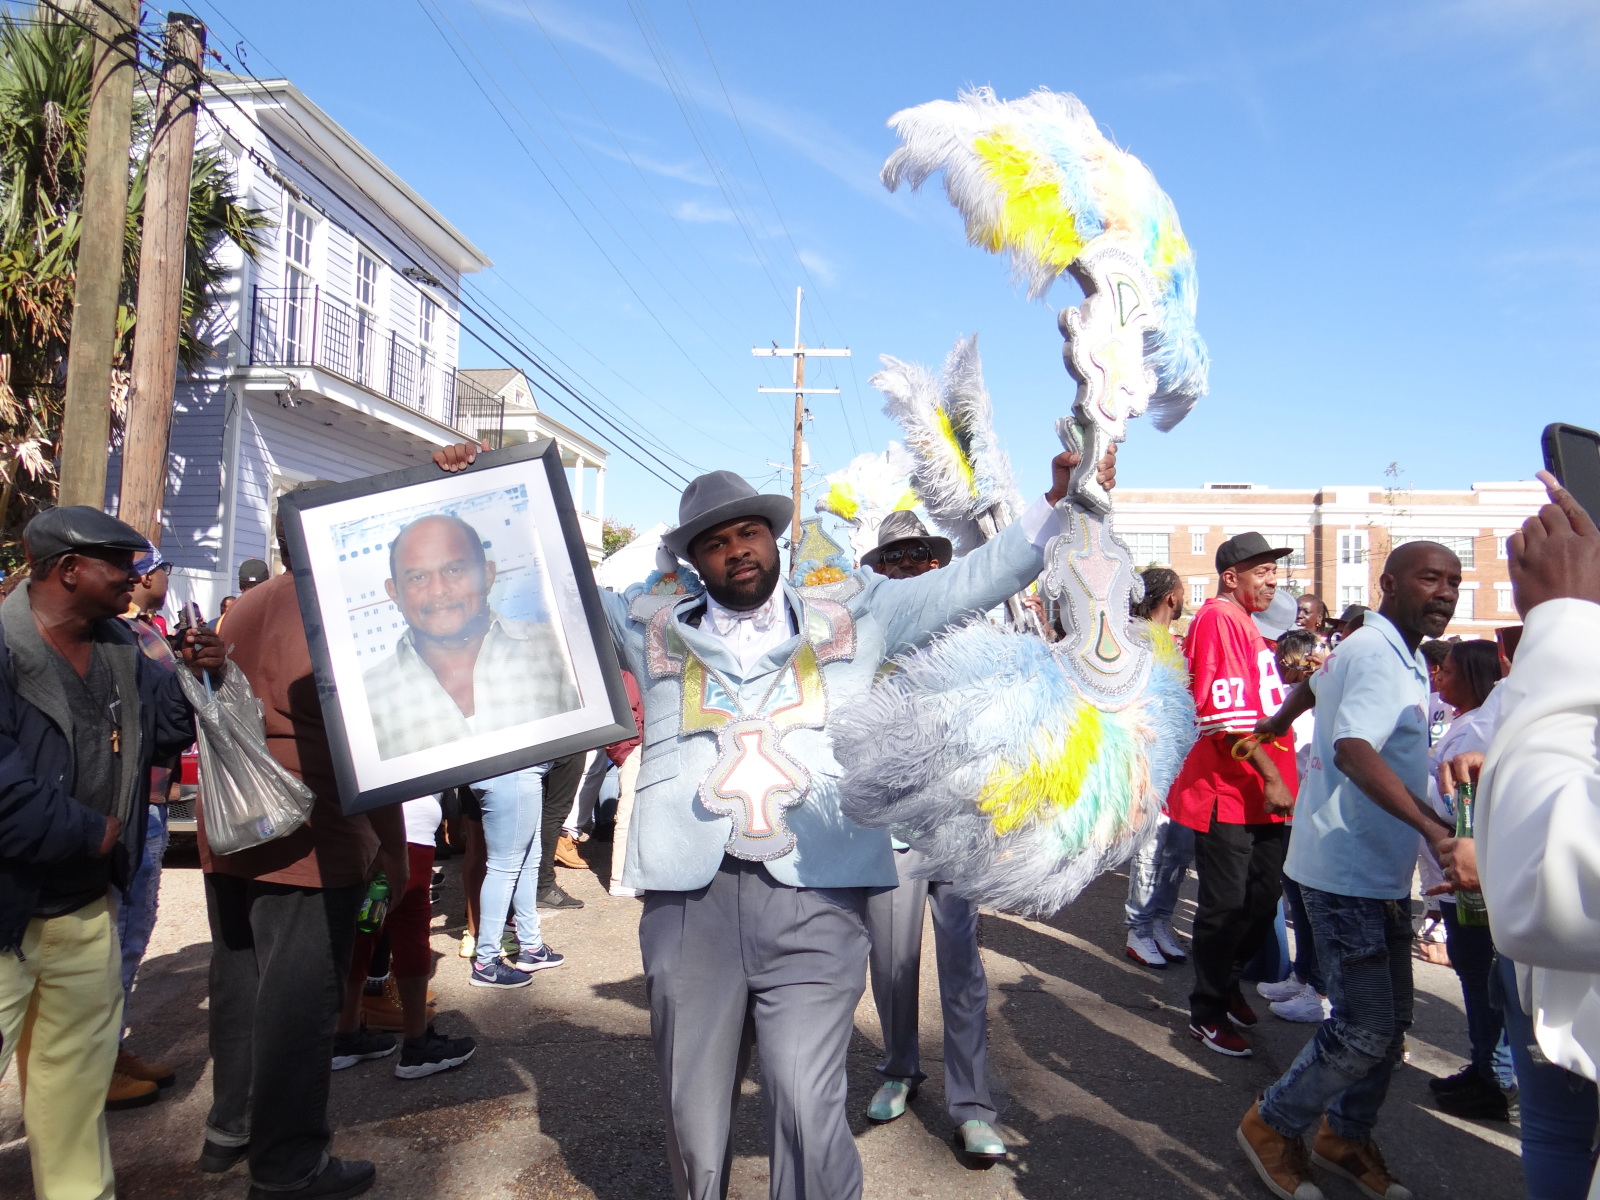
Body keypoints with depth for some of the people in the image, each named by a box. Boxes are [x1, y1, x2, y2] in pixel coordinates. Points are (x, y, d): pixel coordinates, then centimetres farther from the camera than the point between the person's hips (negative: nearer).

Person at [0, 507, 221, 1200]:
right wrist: (91, 833, -17)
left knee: (79, 1066, 21)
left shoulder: (119, 647, 5)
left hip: (87, 903, 7)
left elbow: (161, 733, 8)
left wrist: (195, 677, -9)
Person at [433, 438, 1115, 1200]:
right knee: (693, 1116, 11)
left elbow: (972, 581, 12)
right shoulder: (654, 629, 16)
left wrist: (1057, 502, 4)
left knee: (810, 1115, -9)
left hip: (815, 901, -1)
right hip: (689, 900, 2)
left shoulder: (853, 615, 13)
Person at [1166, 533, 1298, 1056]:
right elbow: (1226, 712, -23)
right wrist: (1271, 777, -20)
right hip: (1227, 795, -10)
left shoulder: (1244, 622, 17)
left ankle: (1226, 985, 37)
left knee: (1262, 905, 17)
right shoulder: (1219, 618, -15)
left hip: (1261, 797, 10)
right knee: (1225, 909, 1)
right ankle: (1207, 1015, 16)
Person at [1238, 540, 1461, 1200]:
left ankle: (1345, 1136, 33)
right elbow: (1353, 749, -37)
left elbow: (1318, 681, 30)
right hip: (1348, 872, -10)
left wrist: (1278, 723, 48)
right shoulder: (1376, 656, -20)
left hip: (1382, 872, 10)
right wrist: (1435, 828, -48)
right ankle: (1273, 1126, 14)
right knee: (1365, 1029, -6)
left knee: (1390, 1022, 16)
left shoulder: (1398, 653, 11)